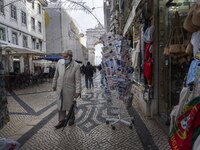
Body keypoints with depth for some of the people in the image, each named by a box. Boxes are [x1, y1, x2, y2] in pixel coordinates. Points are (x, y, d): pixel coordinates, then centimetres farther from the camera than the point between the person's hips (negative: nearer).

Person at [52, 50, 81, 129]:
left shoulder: (76, 66, -15)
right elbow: (56, 75, 7)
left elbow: (78, 80, -14)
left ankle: (71, 119, 34)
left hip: (69, 89, -3)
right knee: (61, 105, 11)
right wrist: (54, 85, 13)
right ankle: (61, 121, 24)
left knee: (70, 105, 12)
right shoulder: (59, 62, -3)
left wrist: (78, 91, -17)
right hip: (60, 89, 4)